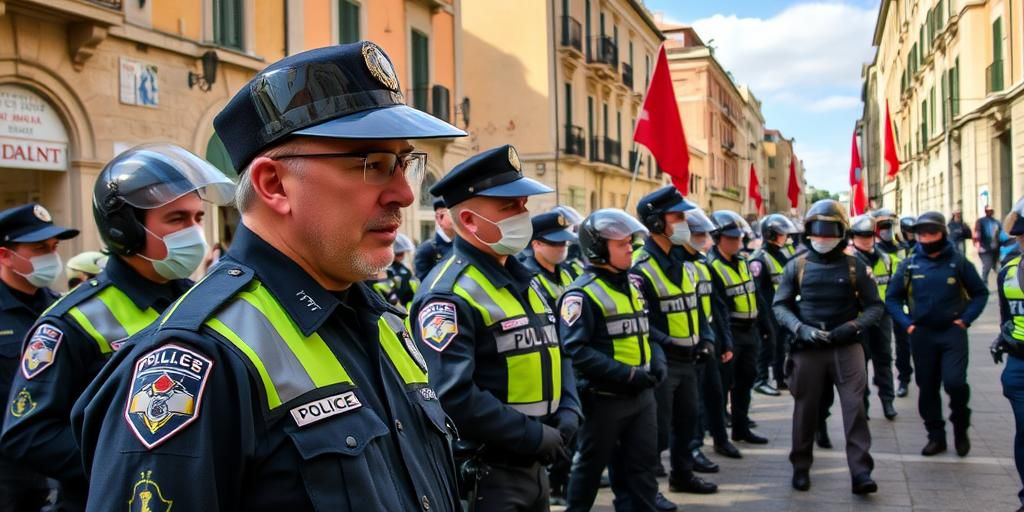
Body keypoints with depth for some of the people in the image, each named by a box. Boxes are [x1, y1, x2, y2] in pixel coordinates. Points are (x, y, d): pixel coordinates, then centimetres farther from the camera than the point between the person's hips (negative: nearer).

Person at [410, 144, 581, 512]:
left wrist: (568, 416, 0)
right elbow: (451, 396, -27)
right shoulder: (449, 294, -19)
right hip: (480, 475, -9)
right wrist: (535, 436, -19)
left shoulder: (525, 281, 12)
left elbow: (555, 354, 18)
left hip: (533, 466, 9)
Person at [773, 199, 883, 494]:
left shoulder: (854, 266, 1)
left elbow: (875, 306, 5)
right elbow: (779, 305, 5)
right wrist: (801, 328, -12)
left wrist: (853, 326, -12)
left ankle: (860, 473, -4)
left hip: (846, 348, -1)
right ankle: (801, 467, 23)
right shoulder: (797, 266, 3)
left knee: (855, 408, -8)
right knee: (805, 410, 8)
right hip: (807, 348, 1)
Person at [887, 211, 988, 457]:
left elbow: (980, 293, 7)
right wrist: (906, 324, -1)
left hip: (952, 332, -2)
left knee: (954, 382, -15)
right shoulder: (909, 264, 2)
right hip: (922, 334, 2)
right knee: (927, 387, 8)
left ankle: (960, 426, 12)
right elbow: (892, 297, 9)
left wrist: (965, 319, -5)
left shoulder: (958, 262, -1)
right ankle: (936, 436, 22)